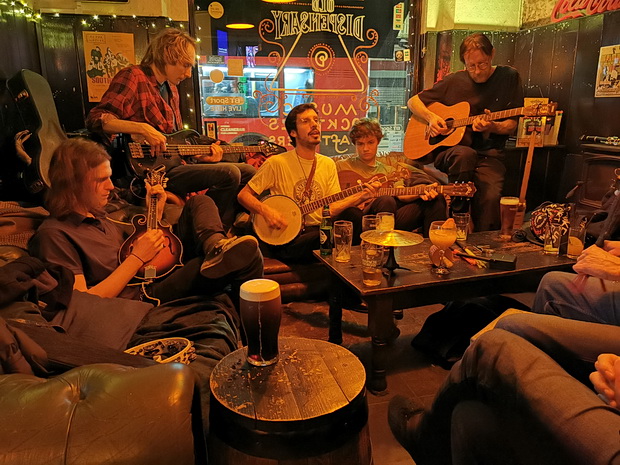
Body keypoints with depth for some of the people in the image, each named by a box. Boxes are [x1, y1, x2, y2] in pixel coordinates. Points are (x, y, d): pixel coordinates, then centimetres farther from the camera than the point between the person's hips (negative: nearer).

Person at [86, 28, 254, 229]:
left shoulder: (171, 89, 20)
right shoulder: (132, 77, -6)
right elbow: (96, 119, -17)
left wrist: (200, 155, 8)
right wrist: (143, 128, -28)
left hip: (174, 162, 9)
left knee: (248, 172, 7)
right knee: (229, 174, -25)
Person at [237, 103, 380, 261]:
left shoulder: (328, 164, 12)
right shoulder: (277, 163, -4)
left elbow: (332, 208, 6)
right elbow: (244, 195, -1)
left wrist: (361, 196, -10)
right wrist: (266, 211, -19)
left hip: (319, 230, 6)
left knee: (353, 214, -22)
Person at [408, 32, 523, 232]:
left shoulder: (509, 77, 7)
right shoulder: (454, 81, 7)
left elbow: (511, 125, 5)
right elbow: (413, 101, 13)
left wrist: (491, 127, -17)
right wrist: (430, 117, -7)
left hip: (488, 155, 0)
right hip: (447, 150, 1)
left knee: (491, 196, -29)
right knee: (465, 154, -37)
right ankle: (457, 213, -19)